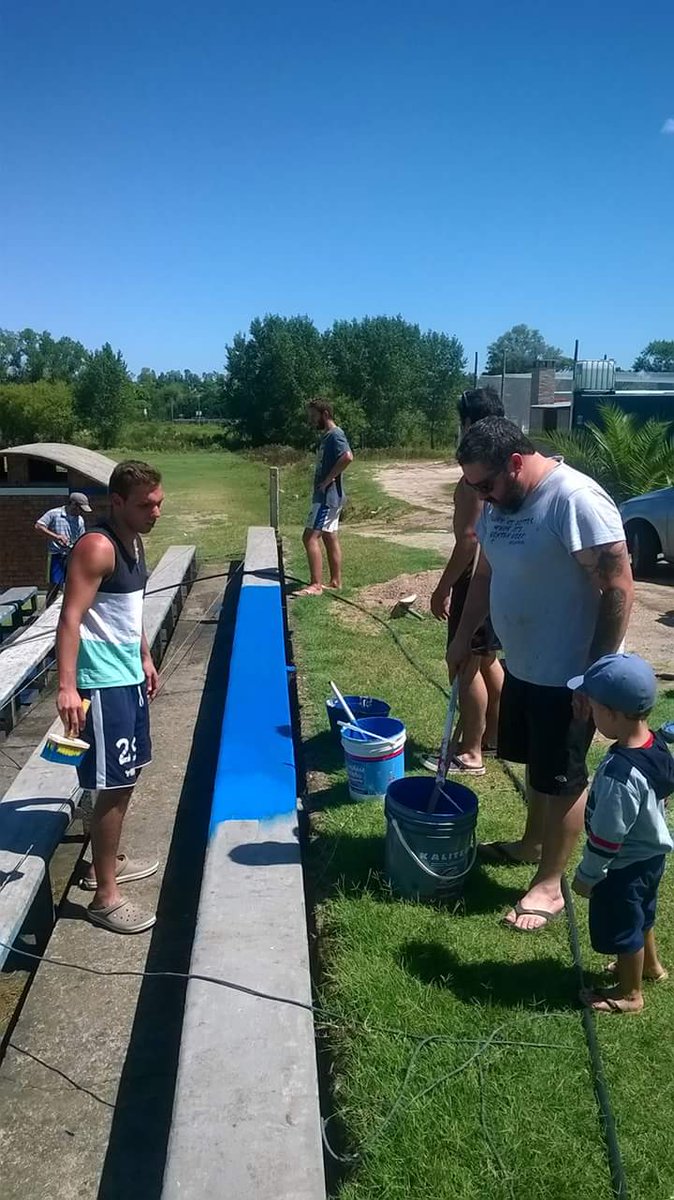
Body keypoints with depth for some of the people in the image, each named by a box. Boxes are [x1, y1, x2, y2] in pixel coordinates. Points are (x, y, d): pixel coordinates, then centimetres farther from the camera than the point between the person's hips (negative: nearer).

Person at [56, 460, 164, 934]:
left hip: (128, 677, 10)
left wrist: (145, 658, 24)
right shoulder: (97, 547, -20)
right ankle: (105, 897, 10)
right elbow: (70, 619, -26)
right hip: (102, 682, -10)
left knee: (127, 776, 19)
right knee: (113, 786, -3)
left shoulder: (134, 542, 9)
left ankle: (107, 861, 37)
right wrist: (67, 686, -33)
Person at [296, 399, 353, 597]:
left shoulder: (335, 434, -14)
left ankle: (315, 585, -10)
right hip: (328, 496, 10)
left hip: (327, 496, -10)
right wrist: (324, 481, 8)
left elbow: (348, 457, -30)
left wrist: (328, 480, -23)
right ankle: (335, 581, 19)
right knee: (330, 538, 13)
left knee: (310, 537, -12)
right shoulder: (327, 435, 16)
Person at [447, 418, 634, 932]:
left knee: (562, 779, 6)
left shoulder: (576, 499, -25)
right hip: (521, 666, 8)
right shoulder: (500, 502, 2)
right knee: (536, 764, 24)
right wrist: (464, 635, 16)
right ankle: (533, 843, 44)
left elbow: (619, 588, -24)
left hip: (568, 675, -8)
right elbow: (486, 573, 16)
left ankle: (550, 885, 22)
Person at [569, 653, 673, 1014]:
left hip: (624, 866, -8)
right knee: (640, 915, 31)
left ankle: (630, 994, 36)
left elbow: (608, 835, -28)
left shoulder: (620, 774, -38)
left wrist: (586, 875, -12)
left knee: (622, 928, 15)